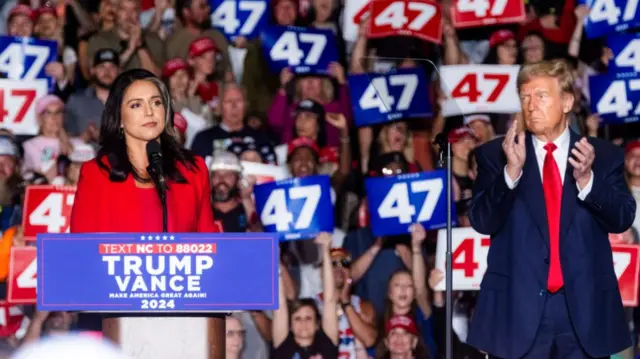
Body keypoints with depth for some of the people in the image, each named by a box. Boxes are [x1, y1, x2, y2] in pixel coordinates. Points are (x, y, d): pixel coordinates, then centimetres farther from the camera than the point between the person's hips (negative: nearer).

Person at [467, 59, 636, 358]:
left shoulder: (604, 155, 7)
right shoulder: (495, 155, 4)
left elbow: (622, 219, -2)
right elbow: (482, 222, -6)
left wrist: (586, 179, -18)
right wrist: (512, 171, -20)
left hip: (585, 308, 1)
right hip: (518, 306, -1)